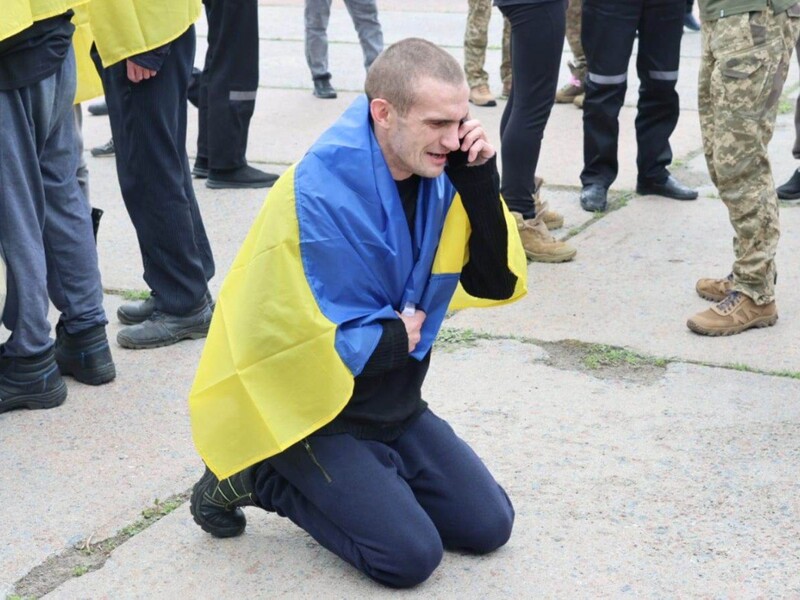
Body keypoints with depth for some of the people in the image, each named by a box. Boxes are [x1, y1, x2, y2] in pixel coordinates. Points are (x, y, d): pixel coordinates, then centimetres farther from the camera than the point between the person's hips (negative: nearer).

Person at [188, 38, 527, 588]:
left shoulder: (437, 175, -6)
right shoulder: (319, 196, -27)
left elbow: (498, 283, -7)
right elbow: (296, 343, -25)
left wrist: (479, 182, -18)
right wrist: (395, 340, -12)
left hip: (394, 403, 7)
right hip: (309, 410, -7)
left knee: (488, 526, 3)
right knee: (409, 555, -15)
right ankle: (259, 479, 2)